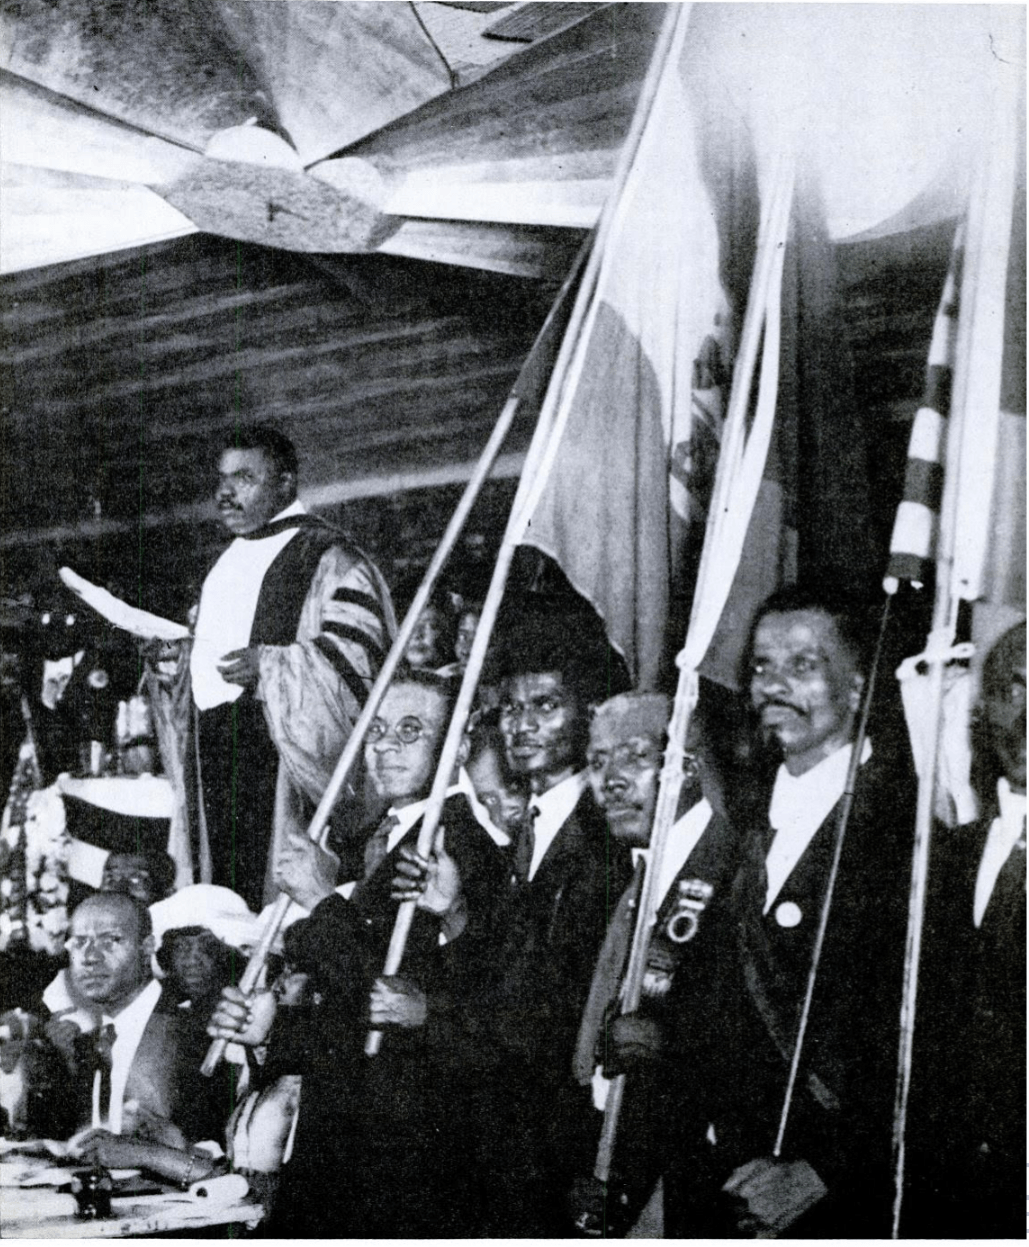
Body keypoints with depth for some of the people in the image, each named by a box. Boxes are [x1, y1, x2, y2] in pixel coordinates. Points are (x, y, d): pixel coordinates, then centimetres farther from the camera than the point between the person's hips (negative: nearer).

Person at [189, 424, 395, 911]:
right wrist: (181, 656, 17)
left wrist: (269, 665, -21)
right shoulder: (230, 560, 23)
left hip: (277, 740, -8)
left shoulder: (326, 556, -4)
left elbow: (359, 646, -14)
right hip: (212, 737, 8)